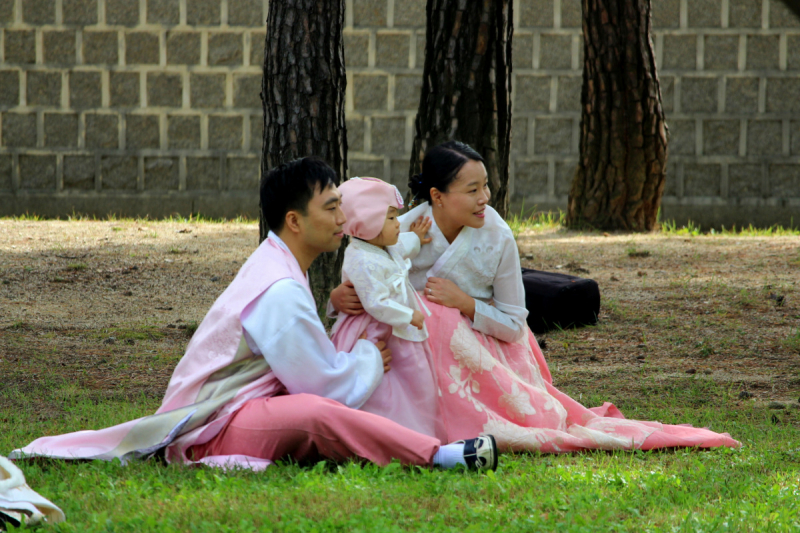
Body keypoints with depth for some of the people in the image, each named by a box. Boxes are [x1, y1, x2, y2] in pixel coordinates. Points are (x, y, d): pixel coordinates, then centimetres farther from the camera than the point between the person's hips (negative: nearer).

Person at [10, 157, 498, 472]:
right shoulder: (280, 294, -17)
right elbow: (329, 386, -14)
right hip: (215, 432, -12)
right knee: (317, 413, -35)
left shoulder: (275, 266, 15)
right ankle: (440, 456, -41)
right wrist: (370, 358, 3)